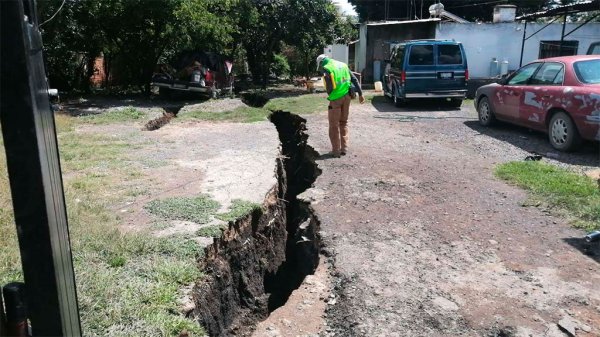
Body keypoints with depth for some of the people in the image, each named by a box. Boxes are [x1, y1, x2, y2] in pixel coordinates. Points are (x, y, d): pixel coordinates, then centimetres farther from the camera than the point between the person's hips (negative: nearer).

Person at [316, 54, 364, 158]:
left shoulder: (326, 69, -5)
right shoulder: (343, 65, 14)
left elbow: (329, 87, -10)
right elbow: (354, 79, 11)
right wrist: (360, 93, 12)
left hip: (336, 98, -6)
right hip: (347, 96, 6)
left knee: (334, 125, 5)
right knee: (343, 123, 18)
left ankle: (336, 151, 8)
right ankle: (344, 148, 19)